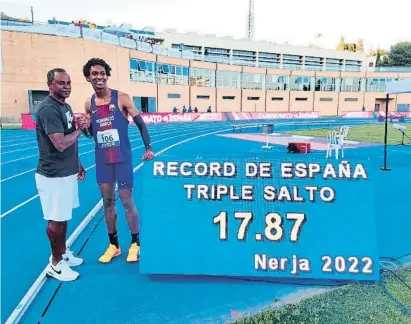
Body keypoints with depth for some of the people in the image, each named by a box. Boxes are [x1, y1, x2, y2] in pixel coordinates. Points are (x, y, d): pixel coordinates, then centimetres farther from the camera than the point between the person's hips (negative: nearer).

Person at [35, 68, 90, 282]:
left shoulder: (65, 106, 11)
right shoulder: (48, 109, -19)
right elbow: (60, 144, -27)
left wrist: (78, 165, 19)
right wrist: (81, 129, -12)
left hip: (67, 172, 9)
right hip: (54, 175, -9)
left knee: (64, 217, 20)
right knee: (56, 219, 4)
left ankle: (63, 253, 36)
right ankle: (55, 263, 21)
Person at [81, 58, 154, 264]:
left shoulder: (121, 98, -7)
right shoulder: (89, 104, 5)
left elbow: (140, 123, -5)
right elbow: (92, 133, 15)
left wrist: (148, 148, -15)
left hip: (123, 159, -4)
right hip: (101, 160, 4)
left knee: (127, 202, 3)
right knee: (107, 202, 11)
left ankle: (135, 244, 21)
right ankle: (113, 245, 26)